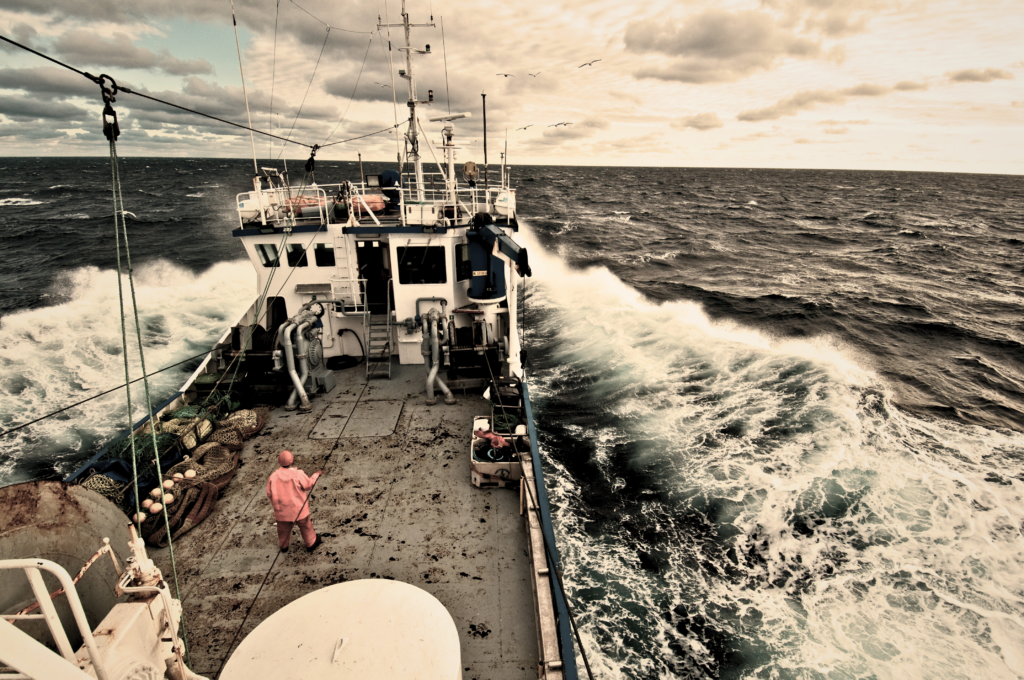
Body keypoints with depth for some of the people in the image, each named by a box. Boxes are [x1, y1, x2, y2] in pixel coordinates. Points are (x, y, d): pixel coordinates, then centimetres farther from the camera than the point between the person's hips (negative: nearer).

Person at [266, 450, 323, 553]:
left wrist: (275, 504, 13)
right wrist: (316, 475, 9)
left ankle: (283, 546, 49)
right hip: (299, 509, -2)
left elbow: (269, 493, -7)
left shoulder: (273, 476, -20)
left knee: (283, 529, 26)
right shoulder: (298, 474, -27)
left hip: (282, 510, 2)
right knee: (305, 526, 22)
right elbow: (308, 484, -9)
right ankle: (311, 544, 40)